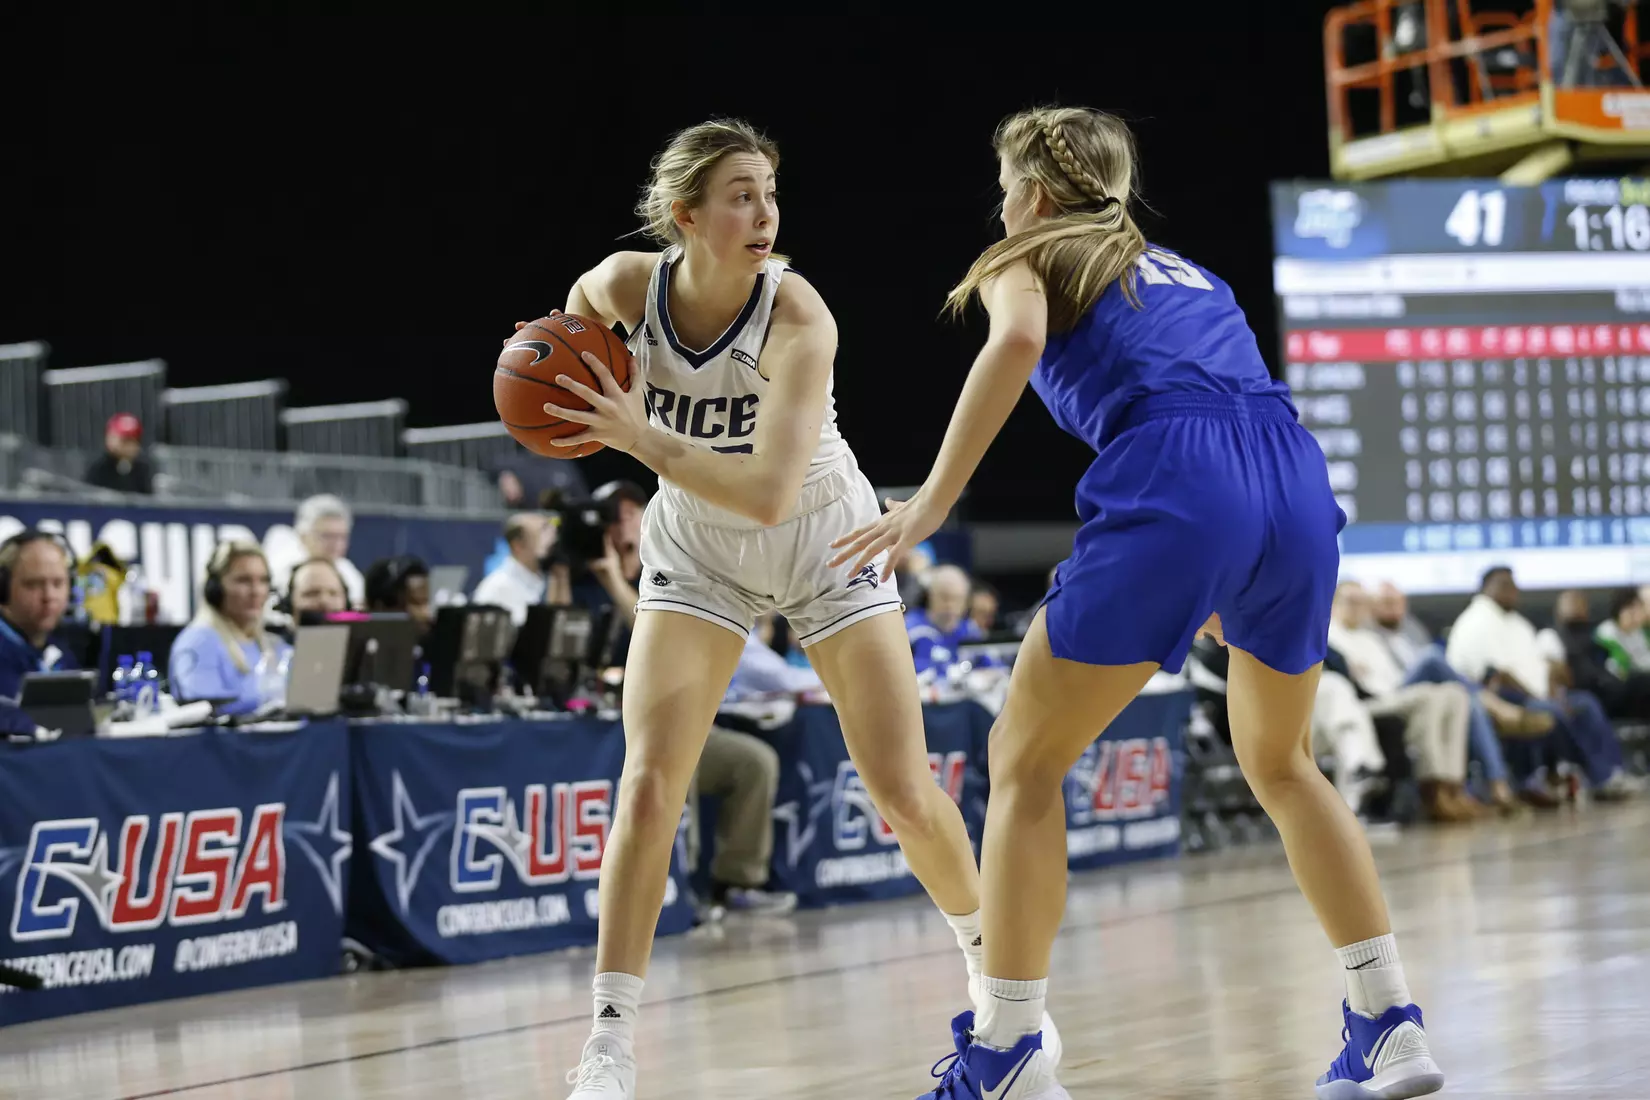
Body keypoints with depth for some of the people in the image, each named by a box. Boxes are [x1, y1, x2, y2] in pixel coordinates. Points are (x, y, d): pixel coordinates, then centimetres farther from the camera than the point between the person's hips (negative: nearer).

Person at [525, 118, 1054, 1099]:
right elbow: (576, 319, 8)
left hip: (821, 539, -2)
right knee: (649, 780, -13)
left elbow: (769, 492, -40)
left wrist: (640, 437, -41)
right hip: (696, 545, 2)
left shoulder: (797, 318, -31)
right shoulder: (625, 285, -20)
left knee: (904, 789, -1)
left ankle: (994, 971, 26)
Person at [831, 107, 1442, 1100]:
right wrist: (1225, 592, 39)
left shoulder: (1023, 261, 17)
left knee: (1025, 762, 7)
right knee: (1281, 762, 26)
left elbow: (1019, 340, -7)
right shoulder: (1185, 271, 36)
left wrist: (935, 499, -11)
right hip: (1298, 478, 6)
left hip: (1173, 487, -6)